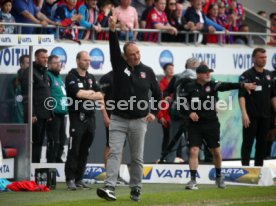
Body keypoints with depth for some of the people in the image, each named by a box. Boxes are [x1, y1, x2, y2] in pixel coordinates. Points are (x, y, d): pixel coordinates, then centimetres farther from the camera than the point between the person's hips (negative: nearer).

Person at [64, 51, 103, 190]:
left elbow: (100, 96, 8)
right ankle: (70, 179, -9)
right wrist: (91, 93, -3)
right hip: (77, 117, -6)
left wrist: (86, 94, -8)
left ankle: (79, 179, 11)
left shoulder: (91, 78, 17)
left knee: (84, 151, 7)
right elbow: (79, 93, -16)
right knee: (74, 151, -9)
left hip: (90, 117, 6)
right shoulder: (71, 77, -2)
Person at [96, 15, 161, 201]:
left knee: (137, 158, 6)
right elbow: (114, 48, -15)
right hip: (118, 119, -1)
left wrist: (154, 113, 8)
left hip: (139, 121, 1)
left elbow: (158, 94, 17)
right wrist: (112, 30, -30)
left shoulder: (147, 72, 5)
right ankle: (109, 188, -18)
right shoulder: (119, 66, 2)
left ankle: (136, 189, 15)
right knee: (114, 153, -10)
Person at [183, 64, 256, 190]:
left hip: (211, 123, 2)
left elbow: (226, 86, -13)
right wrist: (189, 112, -15)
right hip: (195, 124, -2)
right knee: (193, 151, -9)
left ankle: (219, 177, 31)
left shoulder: (212, 85, 0)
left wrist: (243, 85, -27)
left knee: (216, 151, 10)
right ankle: (193, 180, -6)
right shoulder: (190, 87, -2)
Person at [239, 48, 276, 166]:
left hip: (265, 116, 6)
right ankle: (245, 167, -2)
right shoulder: (247, 75, -7)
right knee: (248, 142, -3)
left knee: (262, 143, 9)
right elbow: (241, 96, -14)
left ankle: (259, 167, 16)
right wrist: (244, 113, -23)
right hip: (251, 116, -6)